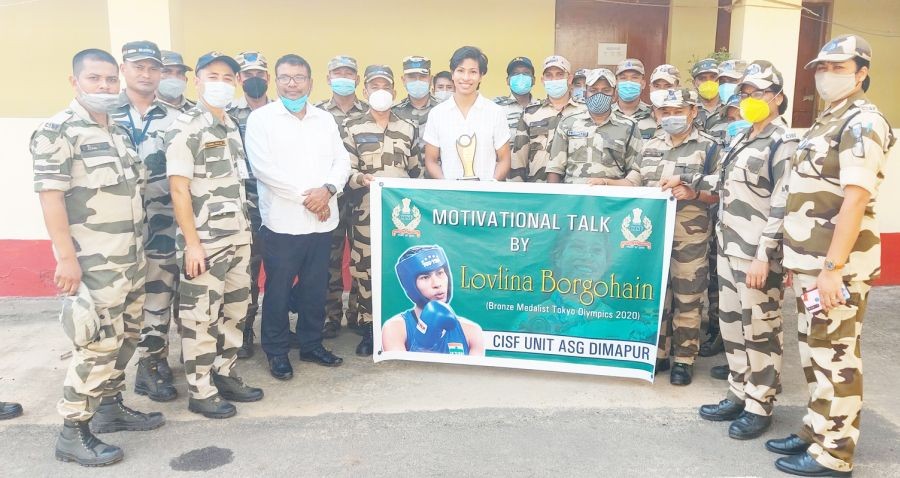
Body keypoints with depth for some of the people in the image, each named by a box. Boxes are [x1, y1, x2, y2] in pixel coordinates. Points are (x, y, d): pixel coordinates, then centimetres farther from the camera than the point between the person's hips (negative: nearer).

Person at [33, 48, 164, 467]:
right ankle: (72, 433, 9)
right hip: (92, 262, -8)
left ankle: (110, 406, 32)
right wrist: (66, 257, -21)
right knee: (98, 346, -5)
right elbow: (50, 195, -16)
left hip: (131, 258, 8)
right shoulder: (58, 131, -10)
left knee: (125, 338, 15)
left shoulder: (120, 132, 14)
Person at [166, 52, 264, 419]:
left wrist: (246, 230, 15)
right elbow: (179, 189, -14)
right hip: (204, 241, -8)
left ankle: (225, 375, 29)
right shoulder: (184, 128, -10)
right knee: (201, 317, 2)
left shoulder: (233, 126, 14)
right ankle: (201, 392, 14)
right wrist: (191, 243, -17)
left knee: (235, 311, 14)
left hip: (238, 237, 8)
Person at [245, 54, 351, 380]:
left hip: (322, 220, 4)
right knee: (278, 290, 6)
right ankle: (276, 351, 21)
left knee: (316, 287, 13)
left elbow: (342, 160, 7)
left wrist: (327, 189, -13)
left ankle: (311, 345, 28)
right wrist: (305, 195, -14)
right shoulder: (261, 118, -2)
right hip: (283, 221, -4)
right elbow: (263, 167, -12)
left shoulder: (325, 119, 13)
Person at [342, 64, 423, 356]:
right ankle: (368, 328, 14)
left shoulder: (407, 128, 12)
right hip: (366, 211, -1)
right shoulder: (352, 128, 5)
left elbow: (416, 170, 15)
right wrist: (362, 179, -23)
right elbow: (346, 168, -2)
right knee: (365, 269, 1)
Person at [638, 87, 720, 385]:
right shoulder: (649, 146, 12)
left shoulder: (708, 147, -2)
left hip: (689, 235, -4)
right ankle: (658, 353, 24)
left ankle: (684, 359, 16)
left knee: (687, 299, 3)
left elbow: (718, 194, -3)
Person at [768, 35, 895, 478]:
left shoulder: (862, 123, -12)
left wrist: (833, 267, -24)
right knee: (814, 352, 16)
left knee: (835, 357, -1)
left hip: (836, 264, -9)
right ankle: (816, 431, 28)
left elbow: (855, 200, -20)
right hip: (812, 261, 9)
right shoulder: (827, 121, 17)